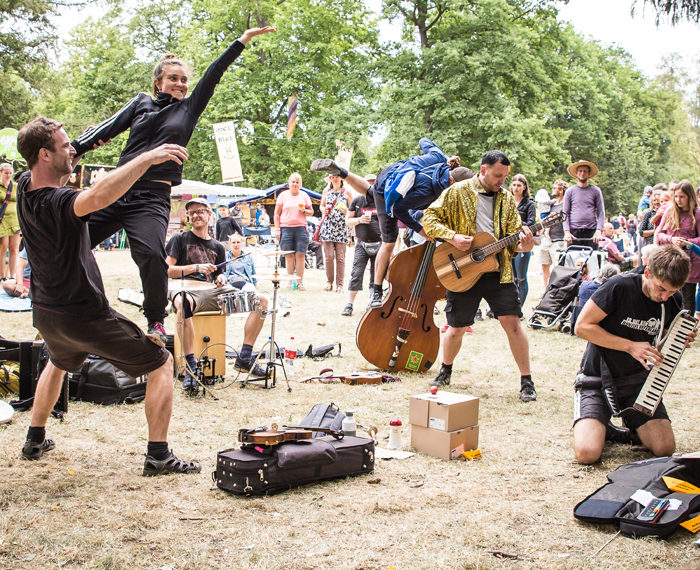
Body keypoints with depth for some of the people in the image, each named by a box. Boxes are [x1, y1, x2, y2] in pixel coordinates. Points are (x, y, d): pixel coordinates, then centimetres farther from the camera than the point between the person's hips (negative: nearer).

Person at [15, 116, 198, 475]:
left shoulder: (25, 187, -1)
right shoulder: (56, 202, -27)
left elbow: (58, 175, 24)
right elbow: (98, 196, -51)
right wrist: (146, 158, -52)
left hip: (45, 312, 9)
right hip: (85, 317, -9)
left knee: (59, 362, 40)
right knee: (161, 364, 3)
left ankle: (35, 441, 45)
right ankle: (158, 455, 0)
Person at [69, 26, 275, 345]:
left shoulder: (189, 108, 14)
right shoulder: (141, 103, 16)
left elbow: (214, 75, 10)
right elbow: (108, 128, 10)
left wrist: (242, 41, 8)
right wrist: (71, 151, 0)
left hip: (152, 199, -3)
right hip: (116, 190, 3)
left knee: (152, 254, -25)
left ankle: (156, 321, -5)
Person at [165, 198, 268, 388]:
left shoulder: (217, 247, 23)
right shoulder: (179, 239, 8)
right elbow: (165, 270, -2)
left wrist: (220, 278, 3)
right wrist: (196, 268, -12)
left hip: (211, 292, 5)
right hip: (186, 289, -5)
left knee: (261, 301, -9)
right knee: (183, 303, -45)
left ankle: (244, 359, -9)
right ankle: (190, 366, -38)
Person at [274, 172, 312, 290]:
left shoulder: (304, 195, 12)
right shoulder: (283, 195, 8)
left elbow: (311, 212, 16)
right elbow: (277, 213, 8)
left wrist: (304, 211, -6)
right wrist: (277, 229, 0)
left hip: (301, 228, 1)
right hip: (286, 228, -1)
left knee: (300, 255, -5)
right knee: (289, 255, -1)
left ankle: (300, 281, 0)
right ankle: (290, 281, 6)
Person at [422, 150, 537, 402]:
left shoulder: (506, 198, 10)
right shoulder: (458, 192, 0)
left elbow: (514, 233, 10)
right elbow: (429, 218, 0)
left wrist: (523, 244, -14)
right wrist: (452, 237, -15)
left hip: (498, 271, 2)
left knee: (512, 322, -7)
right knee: (456, 328, 6)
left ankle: (526, 381, 4)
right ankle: (445, 370, 33)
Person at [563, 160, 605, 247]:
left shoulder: (596, 191, 10)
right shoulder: (570, 191, 11)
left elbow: (601, 213, 6)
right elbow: (566, 213, 8)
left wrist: (599, 231, -8)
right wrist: (567, 232, -4)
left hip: (591, 232, 0)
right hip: (574, 232, 0)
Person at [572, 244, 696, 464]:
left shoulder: (674, 301, 0)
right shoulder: (621, 287, -18)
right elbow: (582, 326, -17)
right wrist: (630, 346, -20)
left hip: (637, 380, 4)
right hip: (598, 380, -4)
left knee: (665, 447, -14)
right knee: (587, 453, -22)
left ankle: (629, 425, 18)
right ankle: (602, 426, 14)